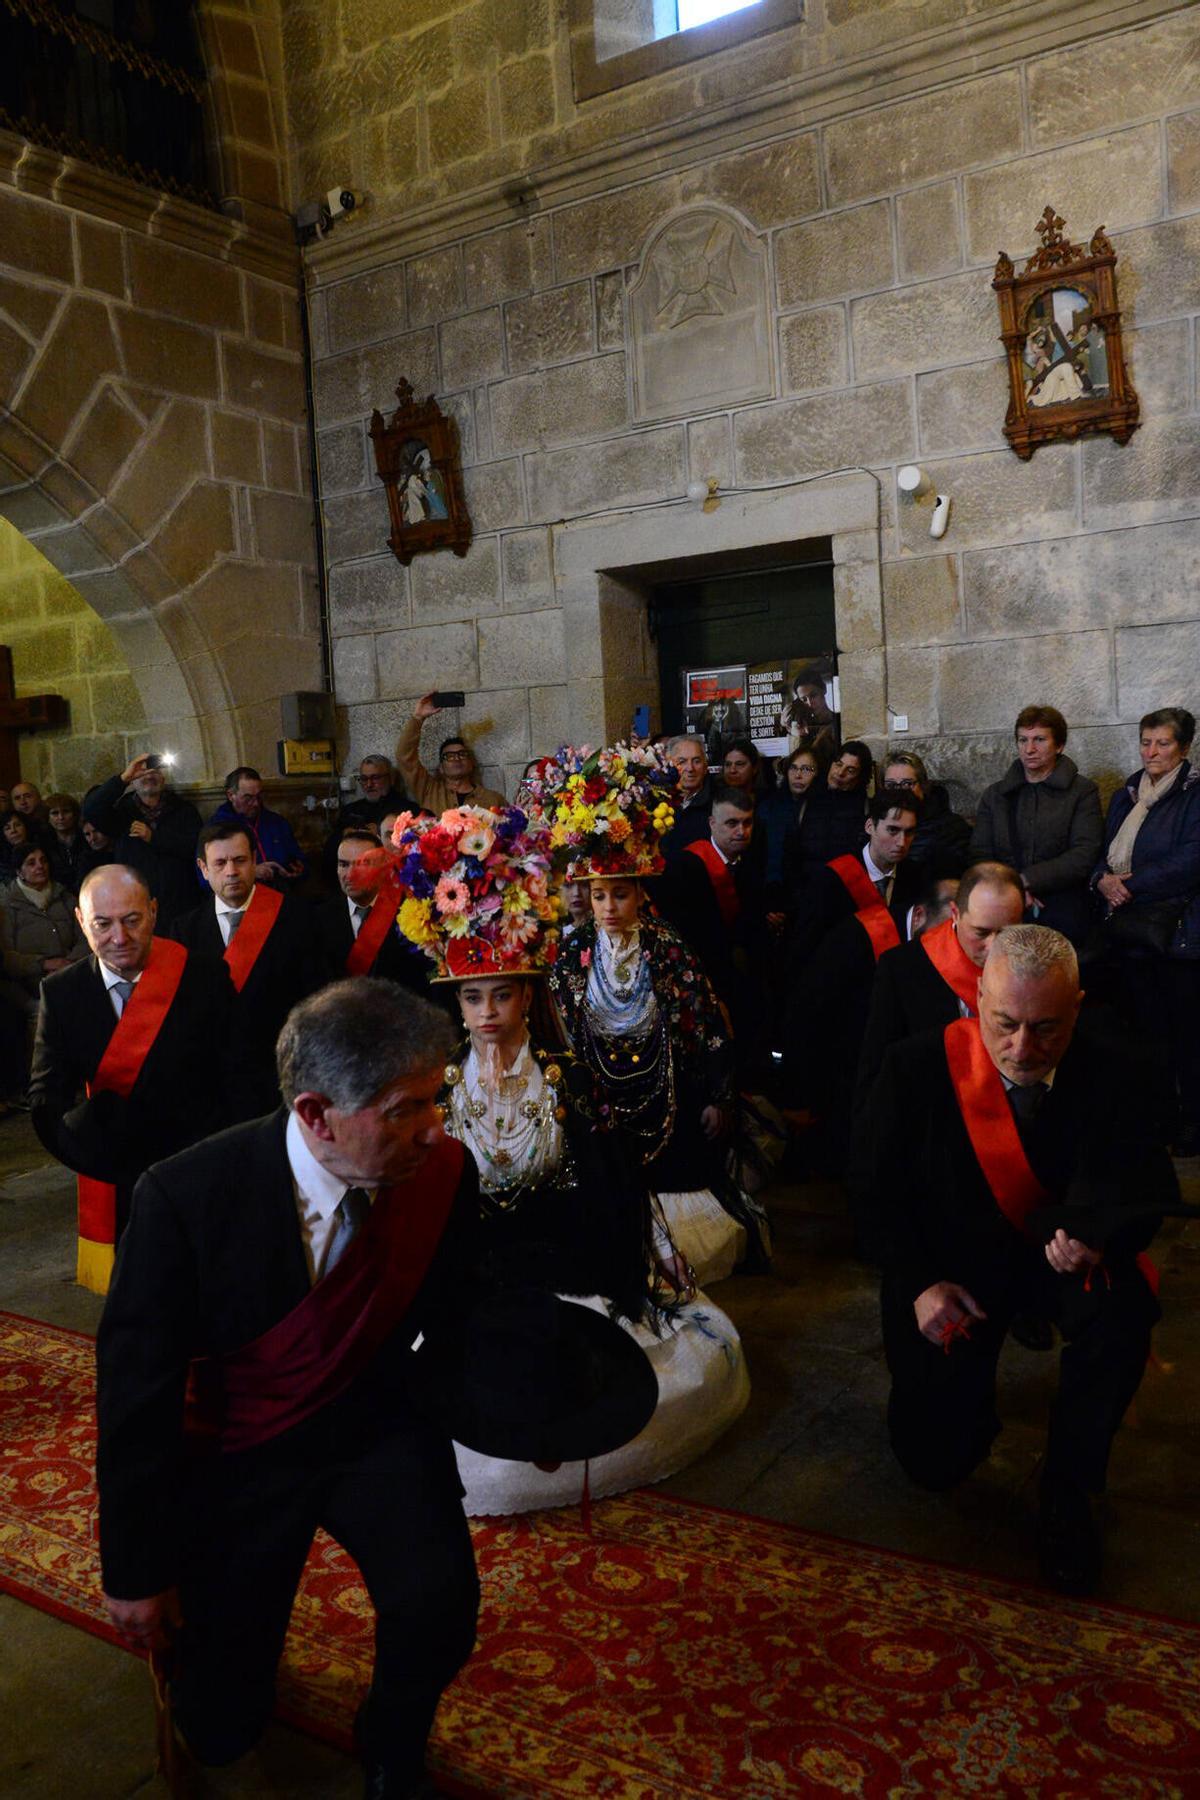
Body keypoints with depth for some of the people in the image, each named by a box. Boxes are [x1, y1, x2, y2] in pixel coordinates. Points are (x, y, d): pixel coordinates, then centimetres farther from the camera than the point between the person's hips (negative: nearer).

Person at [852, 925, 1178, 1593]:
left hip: (1057, 1258, 1)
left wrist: (1095, 1233, -35)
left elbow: (1148, 1190, -13)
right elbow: (878, 1193, -5)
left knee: (1123, 1307, -34)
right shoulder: (918, 1067, -13)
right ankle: (971, 1385, 31)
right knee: (935, 1458, -6)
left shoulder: (1116, 1078, -12)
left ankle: (1067, 1489, -11)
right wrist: (919, 1284, -17)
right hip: (950, 1263, 0)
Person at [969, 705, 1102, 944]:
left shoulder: (1083, 791, 8)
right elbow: (979, 855, 8)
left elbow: (1083, 857, -4)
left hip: (1062, 915, -1)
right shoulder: (994, 795, 17)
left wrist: (1025, 880, -11)